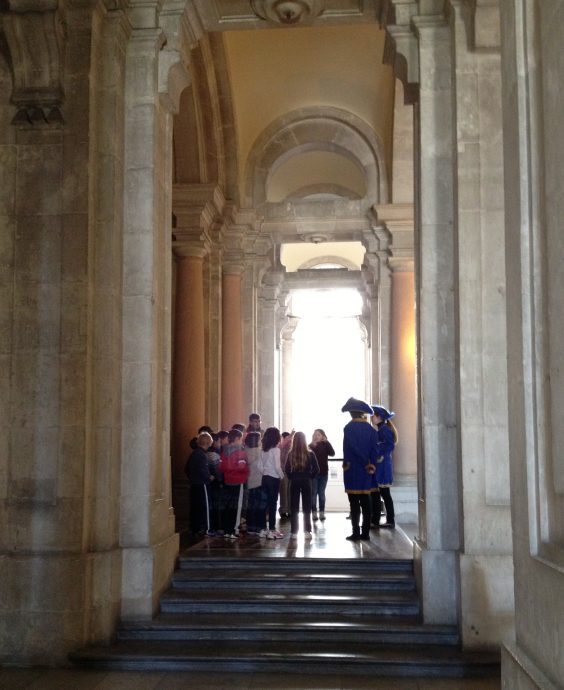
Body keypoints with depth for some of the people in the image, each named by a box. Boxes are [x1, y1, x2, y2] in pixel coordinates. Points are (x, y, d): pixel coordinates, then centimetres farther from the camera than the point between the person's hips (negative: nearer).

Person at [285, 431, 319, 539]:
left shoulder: (291, 454, -6)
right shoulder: (310, 454, -7)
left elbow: (286, 470, -7)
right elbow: (316, 469, -6)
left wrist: (292, 478, 7)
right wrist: (309, 477, 7)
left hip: (294, 482, 0)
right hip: (306, 482, 0)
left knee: (294, 508, 7)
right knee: (307, 508, 8)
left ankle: (294, 532, 6)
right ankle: (307, 531, 7)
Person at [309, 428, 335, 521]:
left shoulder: (325, 445, 2)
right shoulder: (310, 446, -1)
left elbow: (332, 453, -14)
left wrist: (326, 442, -17)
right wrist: (313, 445, -21)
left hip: (323, 473, 1)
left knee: (321, 493, 7)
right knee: (313, 493, 0)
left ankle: (322, 512, 11)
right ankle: (314, 513, 3)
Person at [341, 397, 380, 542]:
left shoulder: (349, 428, -9)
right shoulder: (370, 429, 5)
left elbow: (354, 448, -16)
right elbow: (374, 449, -2)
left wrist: (367, 463, -8)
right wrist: (370, 464, -5)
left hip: (352, 469, -4)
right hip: (367, 470, 4)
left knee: (354, 502, -1)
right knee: (365, 501, 9)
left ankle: (356, 532, -1)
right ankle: (365, 532, 10)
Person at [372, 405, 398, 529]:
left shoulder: (384, 429, -12)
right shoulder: (380, 430, 16)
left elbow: (391, 445, -22)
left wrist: (382, 457, -20)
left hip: (382, 466, -9)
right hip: (379, 466, 9)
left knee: (384, 493, -5)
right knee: (376, 493, 11)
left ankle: (390, 521, 0)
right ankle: (375, 520, 16)